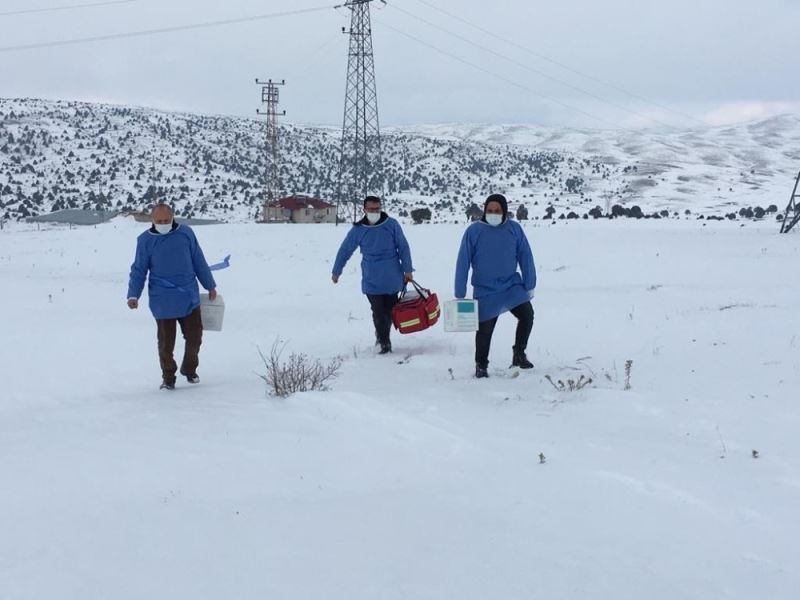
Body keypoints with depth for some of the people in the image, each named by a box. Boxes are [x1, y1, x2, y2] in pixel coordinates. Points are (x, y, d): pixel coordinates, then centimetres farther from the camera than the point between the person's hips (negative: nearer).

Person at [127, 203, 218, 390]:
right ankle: (168, 377, 18)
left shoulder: (186, 233, 2)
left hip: (189, 297, 2)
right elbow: (139, 269, 2)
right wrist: (133, 294, -9)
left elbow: (199, 262, 10)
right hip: (162, 301, -2)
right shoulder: (145, 240, -1)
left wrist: (210, 286, 16)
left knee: (194, 336, 8)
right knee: (166, 341, 3)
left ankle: (189, 369, 31)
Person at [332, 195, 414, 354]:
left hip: (393, 278, 0)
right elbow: (345, 250, 9)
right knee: (378, 312, -4)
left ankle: (382, 335, 30)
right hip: (372, 280, 0)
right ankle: (384, 343, 4)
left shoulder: (391, 225, -4)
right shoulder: (358, 229, -1)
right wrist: (336, 272, 14)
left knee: (389, 311, 9)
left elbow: (403, 247, 0)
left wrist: (408, 270, -3)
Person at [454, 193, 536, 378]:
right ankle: (481, 365, 22)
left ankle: (519, 353, 10)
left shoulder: (514, 229, -4)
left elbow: (526, 257, 1)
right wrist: (459, 294, -8)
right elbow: (463, 262, -7)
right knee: (485, 329, 3)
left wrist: (530, 286, -1)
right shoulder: (474, 231, -10)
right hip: (485, 291, -2)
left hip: (512, 286, 2)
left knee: (527, 315, -11)